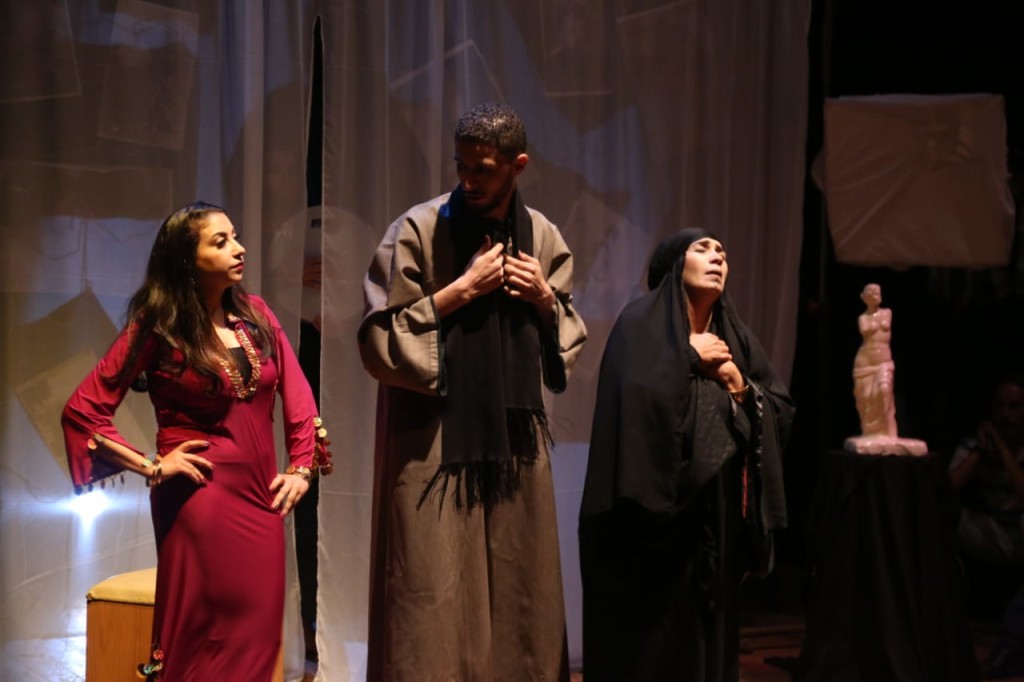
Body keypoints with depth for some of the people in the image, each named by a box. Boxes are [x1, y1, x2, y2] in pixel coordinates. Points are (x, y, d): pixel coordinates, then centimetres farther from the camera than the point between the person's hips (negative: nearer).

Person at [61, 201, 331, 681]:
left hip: (260, 494, 5)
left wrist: (302, 467, 2)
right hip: (200, 496, -5)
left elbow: (297, 394, 10)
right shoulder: (157, 328, -7)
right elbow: (82, 411, -8)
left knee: (258, 632, 9)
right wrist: (151, 467, -9)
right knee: (206, 636, 3)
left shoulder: (255, 314, 6)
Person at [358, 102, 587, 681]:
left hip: (516, 440, 4)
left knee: (519, 597, 10)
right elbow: (379, 339, -11)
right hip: (434, 443, -4)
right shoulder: (419, 230, -7)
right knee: (433, 598, -3)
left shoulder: (543, 237, 6)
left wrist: (546, 301, -5)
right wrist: (461, 289, -15)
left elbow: (571, 340, 15)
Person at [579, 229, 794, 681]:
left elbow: (782, 411, 12)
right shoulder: (642, 322, -4)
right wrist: (689, 357, -11)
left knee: (708, 631, 11)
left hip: (719, 513, 6)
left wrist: (742, 387, -4)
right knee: (649, 634, -1)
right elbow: (636, 396, -22)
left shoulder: (734, 334, 15)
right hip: (655, 508, -6)